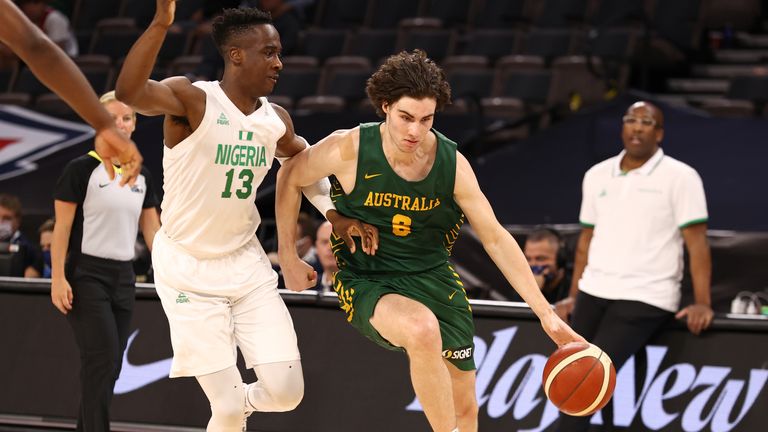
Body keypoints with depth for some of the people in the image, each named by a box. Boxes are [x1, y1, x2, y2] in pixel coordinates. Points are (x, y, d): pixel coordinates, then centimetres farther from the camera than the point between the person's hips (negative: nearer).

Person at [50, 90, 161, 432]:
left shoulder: (141, 175, 11)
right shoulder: (81, 169, -7)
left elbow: (152, 231, 13)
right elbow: (62, 228, -8)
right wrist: (57, 278, -15)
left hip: (123, 277, 6)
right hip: (86, 276, -6)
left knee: (109, 367, 6)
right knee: (102, 361, -15)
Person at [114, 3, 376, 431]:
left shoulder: (276, 120, 0)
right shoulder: (192, 100, -18)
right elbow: (129, 92, -40)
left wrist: (333, 213, 10)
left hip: (245, 263, 5)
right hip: (188, 270, -5)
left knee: (286, 392, -1)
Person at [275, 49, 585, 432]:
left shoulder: (453, 164, -11)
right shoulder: (349, 149, -17)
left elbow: (496, 239, -4)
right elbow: (290, 177, 2)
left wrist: (546, 314, -7)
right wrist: (288, 257, 3)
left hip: (433, 279, 4)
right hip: (367, 282, -4)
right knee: (423, 328, -38)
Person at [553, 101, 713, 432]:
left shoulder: (680, 177, -3)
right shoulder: (597, 175, 13)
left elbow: (696, 242, -8)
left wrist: (702, 303, -16)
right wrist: (574, 296, 16)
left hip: (645, 299, -6)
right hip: (593, 293, 6)